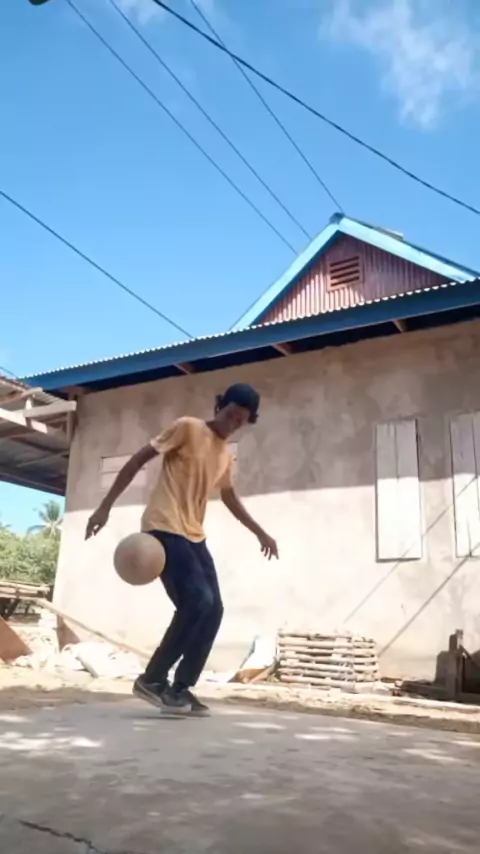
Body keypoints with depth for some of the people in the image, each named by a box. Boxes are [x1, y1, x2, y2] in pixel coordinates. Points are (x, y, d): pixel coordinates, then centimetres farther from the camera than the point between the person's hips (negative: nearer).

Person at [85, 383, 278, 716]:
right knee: (198, 602, -19)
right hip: (164, 529, -8)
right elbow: (139, 460, -7)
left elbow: (230, 497, 32)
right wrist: (106, 505, -13)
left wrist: (260, 532, 34)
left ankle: (181, 688, 11)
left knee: (213, 610, 0)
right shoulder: (187, 428, -6)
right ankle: (152, 679, -4)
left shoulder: (226, 455, 16)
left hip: (194, 536, 8)